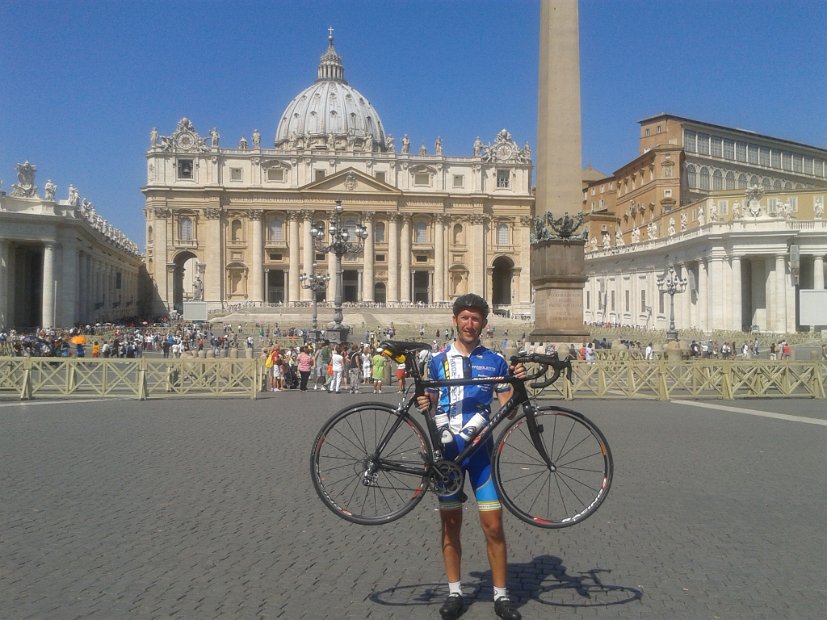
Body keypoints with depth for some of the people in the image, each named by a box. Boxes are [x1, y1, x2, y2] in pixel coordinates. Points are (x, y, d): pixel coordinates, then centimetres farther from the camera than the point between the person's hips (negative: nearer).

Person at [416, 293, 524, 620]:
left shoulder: (495, 362, 4)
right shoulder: (438, 361, 6)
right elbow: (431, 404, 12)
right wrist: (424, 402, -11)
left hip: (481, 449, -1)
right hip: (446, 449, 1)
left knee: (493, 524, -2)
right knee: (450, 524, 8)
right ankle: (454, 592, 22)